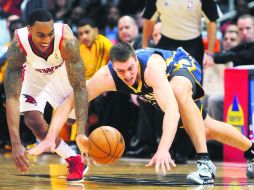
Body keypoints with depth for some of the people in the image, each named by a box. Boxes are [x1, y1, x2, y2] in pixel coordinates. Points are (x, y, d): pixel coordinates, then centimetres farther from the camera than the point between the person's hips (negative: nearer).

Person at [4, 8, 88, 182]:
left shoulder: (67, 40, -41)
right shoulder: (18, 47, -40)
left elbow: (79, 87, -38)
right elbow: (12, 96, -41)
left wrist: (82, 133, -47)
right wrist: (16, 144, -49)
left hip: (62, 71, 0)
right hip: (34, 74, 0)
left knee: (73, 119, 1)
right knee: (33, 119, -18)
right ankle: (74, 161, 1)